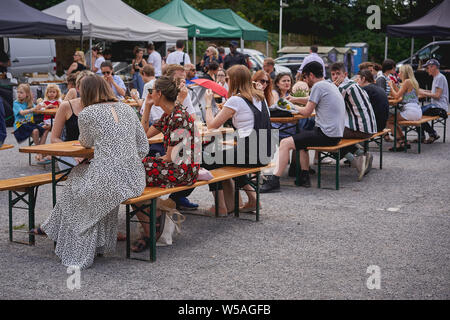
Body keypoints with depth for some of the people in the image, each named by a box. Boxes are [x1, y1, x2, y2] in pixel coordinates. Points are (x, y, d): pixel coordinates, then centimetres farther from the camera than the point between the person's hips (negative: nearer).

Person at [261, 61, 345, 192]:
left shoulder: (318, 86, -10)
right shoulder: (330, 86, 18)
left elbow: (307, 112, -9)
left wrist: (294, 107, 9)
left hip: (326, 135, -10)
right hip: (336, 134, 10)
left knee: (285, 143, -10)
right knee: (301, 137, 30)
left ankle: (275, 180, -10)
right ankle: (305, 177, 21)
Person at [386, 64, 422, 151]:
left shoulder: (407, 81, -10)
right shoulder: (413, 81, 19)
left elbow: (397, 96, -10)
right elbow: (401, 94, 23)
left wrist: (391, 86, 4)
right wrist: (394, 85, 20)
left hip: (410, 110, -10)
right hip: (417, 111, 10)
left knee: (389, 120, -6)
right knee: (393, 119, 24)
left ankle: (400, 143, -6)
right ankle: (404, 141, 19)